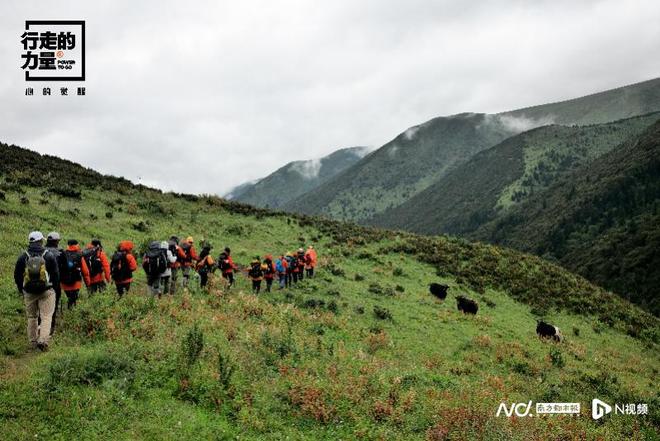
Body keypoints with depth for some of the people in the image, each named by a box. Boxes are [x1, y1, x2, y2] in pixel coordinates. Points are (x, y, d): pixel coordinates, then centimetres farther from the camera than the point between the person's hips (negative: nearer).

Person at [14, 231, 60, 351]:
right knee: (46, 317, -2)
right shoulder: (48, 256, -5)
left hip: (29, 292, 3)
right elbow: (56, 274, -1)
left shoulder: (23, 257, 0)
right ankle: (43, 340, -18)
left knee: (31, 317, 15)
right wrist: (54, 287, 14)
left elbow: (17, 275, 7)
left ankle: (33, 342, 21)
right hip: (46, 292, -2)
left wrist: (21, 289, 19)